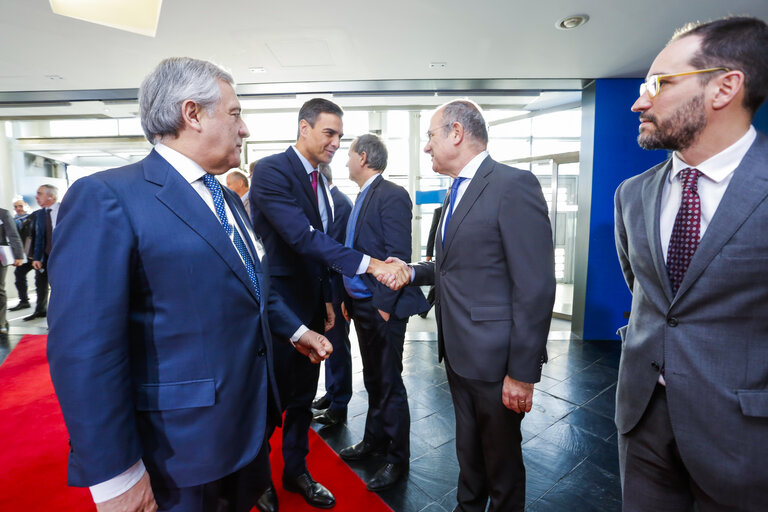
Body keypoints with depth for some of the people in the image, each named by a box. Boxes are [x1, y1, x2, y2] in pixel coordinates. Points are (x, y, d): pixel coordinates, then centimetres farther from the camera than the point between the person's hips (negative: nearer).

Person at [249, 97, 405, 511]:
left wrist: (327, 298, 14)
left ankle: (295, 472, 39)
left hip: (309, 306, 7)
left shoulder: (321, 182, 10)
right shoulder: (271, 171, -15)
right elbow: (302, 237, -28)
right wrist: (369, 264, -34)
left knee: (303, 397, 18)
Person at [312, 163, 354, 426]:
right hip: (325, 284, 10)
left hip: (335, 284, -9)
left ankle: (339, 406, 18)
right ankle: (332, 393, 36)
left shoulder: (340, 202, -16)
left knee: (337, 344, 2)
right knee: (330, 342, 19)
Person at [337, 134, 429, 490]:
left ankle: (397, 458, 24)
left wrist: (384, 305, -19)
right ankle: (375, 440, 40)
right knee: (372, 379, 21)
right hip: (361, 305, 9)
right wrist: (348, 297, 14)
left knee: (389, 383, 5)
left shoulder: (392, 196, -14)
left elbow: (398, 257, -20)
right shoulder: (363, 197, 15)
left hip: (382, 308, -9)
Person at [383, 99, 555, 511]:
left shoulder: (514, 185, -16)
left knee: (501, 458, 16)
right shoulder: (457, 193, 12)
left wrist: (523, 372, -18)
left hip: (494, 358, -8)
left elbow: (535, 288, -20)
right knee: (468, 449, 26)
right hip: (457, 352, 8)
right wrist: (412, 272, 2)